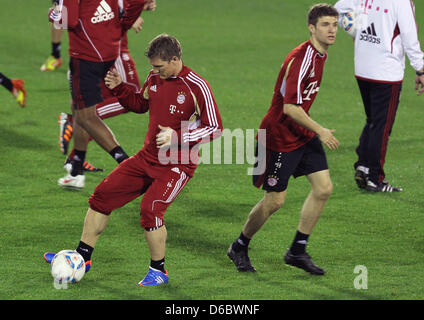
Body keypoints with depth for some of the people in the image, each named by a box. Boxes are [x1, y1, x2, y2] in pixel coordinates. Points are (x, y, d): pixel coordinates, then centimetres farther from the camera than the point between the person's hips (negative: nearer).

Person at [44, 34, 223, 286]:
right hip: (147, 158, 7)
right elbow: (141, 104, 21)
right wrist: (119, 88, 3)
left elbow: (215, 128, -15)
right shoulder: (155, 78, 3)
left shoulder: (197, 87, -17)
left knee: (150, 209, -24)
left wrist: (177, 137, -23)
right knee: (102, 196, 5)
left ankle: (159, 271, -4)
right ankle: (83, 256, 17)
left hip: (177, 165, -7)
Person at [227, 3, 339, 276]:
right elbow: (290, 108, -27)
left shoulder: (320, 56, 6)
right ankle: (240, 248, 20)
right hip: (280, 137, -9)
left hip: (303, 134, 9)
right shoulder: (301, 59, -24)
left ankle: (298, 251, 10)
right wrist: (320, 131, -21)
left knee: (324, 187, -1)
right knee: (275, 201, -2)